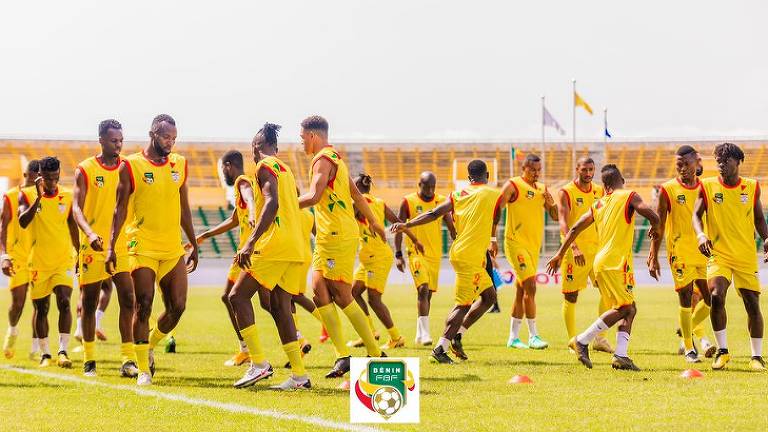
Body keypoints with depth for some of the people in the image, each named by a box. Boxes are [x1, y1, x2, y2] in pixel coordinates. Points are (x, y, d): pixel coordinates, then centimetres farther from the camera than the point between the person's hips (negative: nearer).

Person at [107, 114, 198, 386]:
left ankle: (150, 346, 24)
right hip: (142, 248, -4)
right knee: (143, 306, -8)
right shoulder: (131, 166, -3)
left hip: (173, 249, 5)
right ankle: (143, 369, -2)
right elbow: (120, 209, -2)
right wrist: (111, 246, -9)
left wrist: (194, 246, 19)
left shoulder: (179, 165, 11)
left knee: (177, 307, -1)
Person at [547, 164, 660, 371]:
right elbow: (653, 216, -14)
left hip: (601, 262, 8)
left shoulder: (599, 204, 16)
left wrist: (559, 255, 20)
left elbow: (575, 228, 14)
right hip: (616, 262, -8)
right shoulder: (629, 197, -2)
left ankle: (621, 356, -3)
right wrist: (655, 228, 10)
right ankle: (582, 341, -11)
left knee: (629, 309, 9)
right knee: (624, 308, -8)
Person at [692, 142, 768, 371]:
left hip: (746, 257, 2)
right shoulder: (708, 186, 0)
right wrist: (701, 235, -23)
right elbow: (697, 215, -3)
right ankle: (722, 351, -7)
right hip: (718, 254, -2)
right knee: (716, 296, -22)